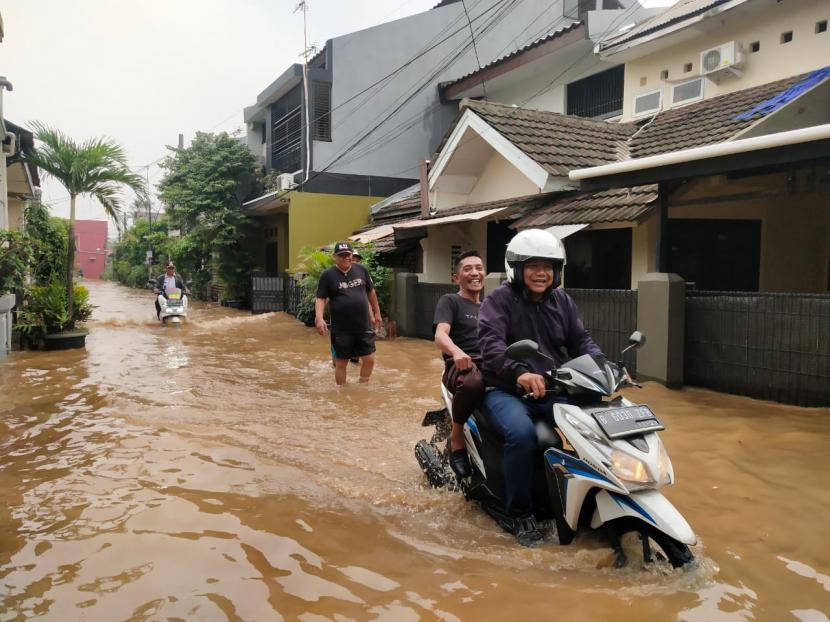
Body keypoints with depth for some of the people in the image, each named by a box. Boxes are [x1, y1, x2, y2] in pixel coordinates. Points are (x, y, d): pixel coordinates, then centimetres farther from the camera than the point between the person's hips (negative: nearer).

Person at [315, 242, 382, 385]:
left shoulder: (361, 270, 5)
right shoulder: (327, 275, -5)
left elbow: (371, 292, 16)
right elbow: (320, 298, -5)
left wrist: (377, 312, 20)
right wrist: (319, 318, -20)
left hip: (364, 326, 3)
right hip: (341, 329, -3)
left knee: (369, 359, 6)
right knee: (341, 363, 8)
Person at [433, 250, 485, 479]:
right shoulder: (450, 301, 10)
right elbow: (440, 336, -7)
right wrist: (456, 351, -30)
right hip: (461, 365, -5)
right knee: (473, 383, -41)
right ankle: (456, 438, -15)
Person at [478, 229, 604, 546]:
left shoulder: (562, 302, 14)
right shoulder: (498, 300, -5)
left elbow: (580, 340, 11)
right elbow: (491, 343, -21)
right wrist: (519, 371, -40)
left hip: (554, 389, 5)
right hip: (506, 390, -5)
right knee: (522, 433, -33)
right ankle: (519, 514, -14)